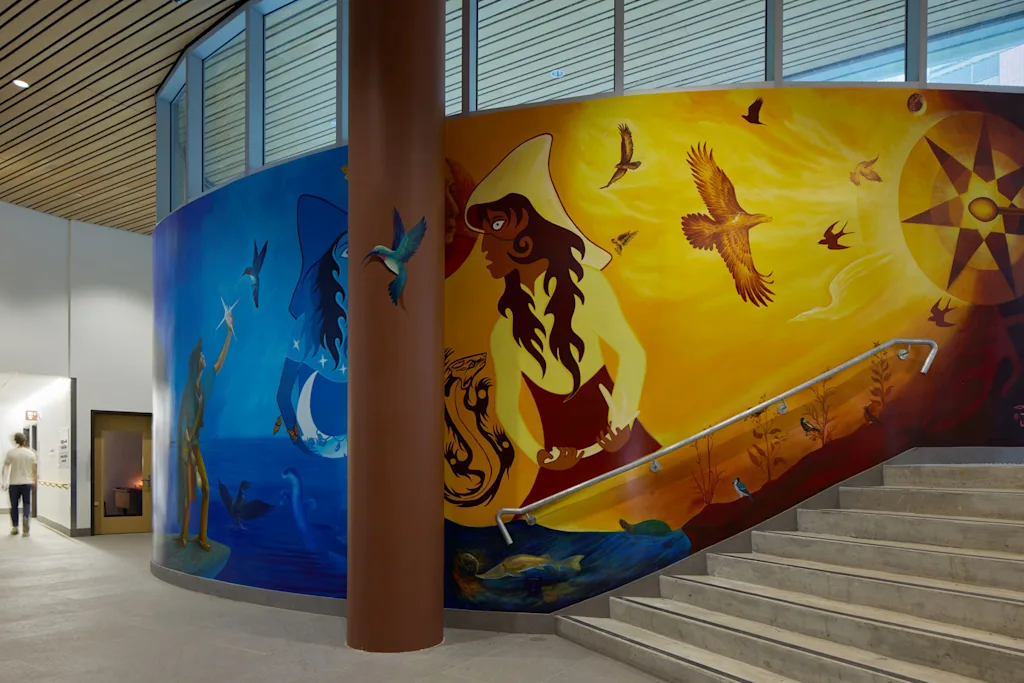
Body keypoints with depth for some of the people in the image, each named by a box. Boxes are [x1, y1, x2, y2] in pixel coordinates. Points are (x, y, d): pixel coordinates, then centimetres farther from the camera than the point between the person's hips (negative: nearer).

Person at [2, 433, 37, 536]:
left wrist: (4, 482, 0)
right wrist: (34, 480, 16)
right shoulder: (30, 453, -1)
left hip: (14, 483, 0)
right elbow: (34, 469, 2)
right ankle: (25, 517, -22)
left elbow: (5, 468, -5)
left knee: (14, 505, 11)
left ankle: (15, 527, 15)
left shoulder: (10, 453, -4)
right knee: (27, 504, 6)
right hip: (27, 482, 0)